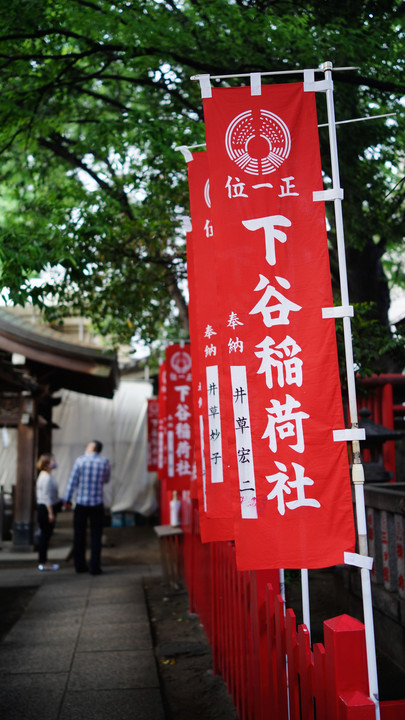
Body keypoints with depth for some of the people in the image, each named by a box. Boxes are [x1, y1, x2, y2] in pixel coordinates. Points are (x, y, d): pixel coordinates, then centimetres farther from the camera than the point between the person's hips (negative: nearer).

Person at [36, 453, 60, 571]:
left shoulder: (44, 475, 14)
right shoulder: (47, 477, -18)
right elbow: (47, 496, -21)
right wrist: (50, 513, -21)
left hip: (42, 508, 10)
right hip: (46, 508, -10)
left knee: (44, 535, 14)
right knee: (45, 535, -4)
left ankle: (43, 561, 20)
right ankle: (43, 562, 2)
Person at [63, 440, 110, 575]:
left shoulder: (80, 460, -6)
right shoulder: (105, 462, -2)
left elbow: (72, 481, -5)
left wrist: (67, 499, 2)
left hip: (81, 504, 0)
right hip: (97, 504, 0)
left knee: (79, 535, 11)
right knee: (95, 536, 6)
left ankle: (80, 565, 18)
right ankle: (94, 567, 3)